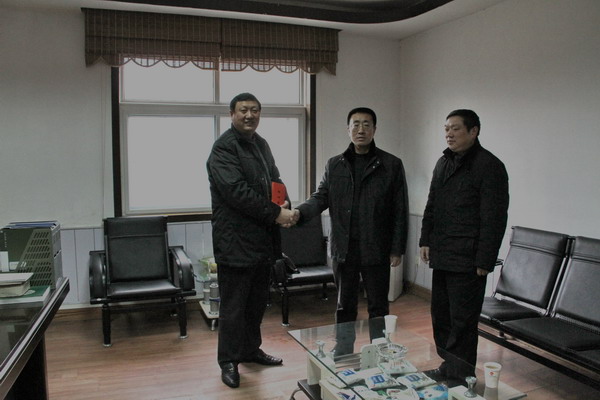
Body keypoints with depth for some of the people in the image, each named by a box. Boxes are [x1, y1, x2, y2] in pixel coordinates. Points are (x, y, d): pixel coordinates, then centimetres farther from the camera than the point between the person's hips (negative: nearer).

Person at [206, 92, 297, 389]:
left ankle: (250, 349, 37)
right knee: (233, 305, 3)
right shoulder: (223, 148, -12)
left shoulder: (261, 144, 15)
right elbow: (237, 191, -22)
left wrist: (285, 206, -4)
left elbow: (274, 180, 17)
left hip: (262, 239, 8)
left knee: (257, 300, 19)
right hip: (236, 241, -8)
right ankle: (228, 361, 19)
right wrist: (275, 213, -18)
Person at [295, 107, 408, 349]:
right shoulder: (334, 165, 8)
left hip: (376, 250, -2)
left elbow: (400, 210, -2)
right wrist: (298, 212, -18)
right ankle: (342, 356, 30)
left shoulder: (391, 165, -1)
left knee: (378, 307, 10)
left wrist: (397, 249, -5)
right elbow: (321, 198, 2)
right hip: (343, 248, 2)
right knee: (344, 307, 15)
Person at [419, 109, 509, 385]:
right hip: (441, 256, 8)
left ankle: (460, 376, 12)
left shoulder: (489, 166, -8)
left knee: (462, 321, -1)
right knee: (441, 317, 15)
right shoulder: (443, 163, 16)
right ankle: (447, 366, 30)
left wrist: (484, 260, -15)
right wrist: (425, 240, 13)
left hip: (467, 261, -8)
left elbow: (494, 217, -12)